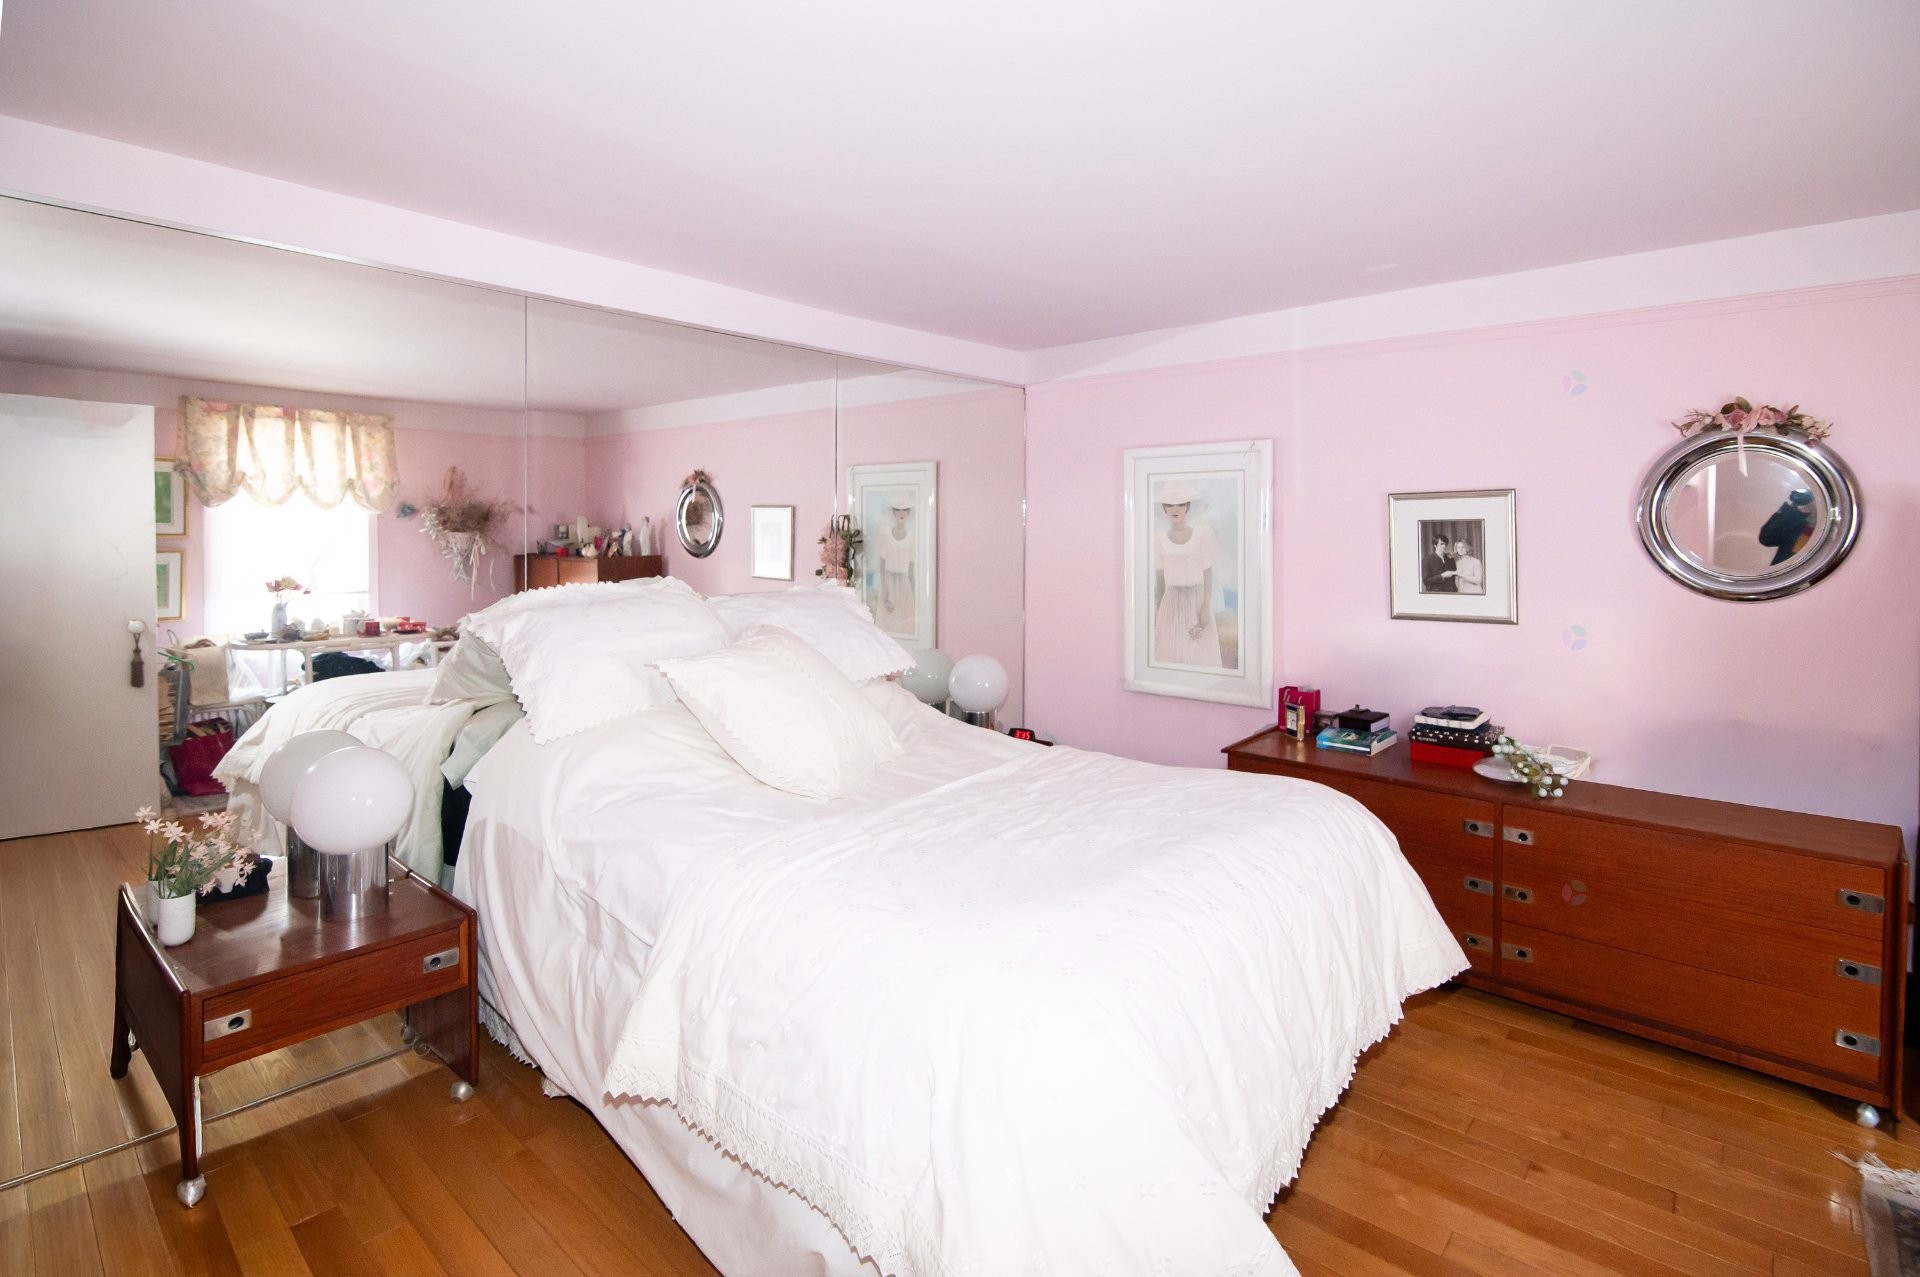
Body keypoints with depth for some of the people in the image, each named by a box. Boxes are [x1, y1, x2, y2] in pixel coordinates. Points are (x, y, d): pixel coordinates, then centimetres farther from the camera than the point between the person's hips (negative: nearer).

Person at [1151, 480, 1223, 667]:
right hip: (1171, 602, 2)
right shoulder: (1159, 537, 3)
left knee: (1199, 652, 0)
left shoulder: (1203, 533, -3)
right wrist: (1158, 609, 7)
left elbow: (1208, 574, -3)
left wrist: (1206, 608, -8)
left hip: (1197, 599, -2)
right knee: (1171, 652, 3)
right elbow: (1159, 577, 7)